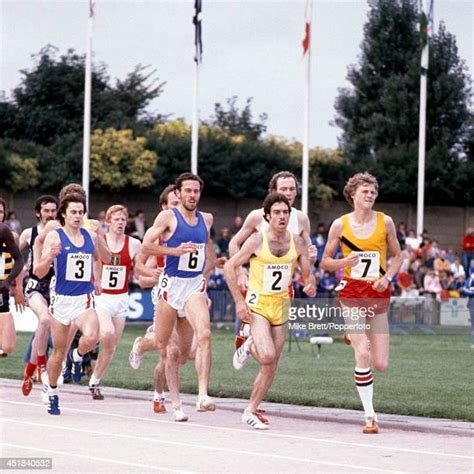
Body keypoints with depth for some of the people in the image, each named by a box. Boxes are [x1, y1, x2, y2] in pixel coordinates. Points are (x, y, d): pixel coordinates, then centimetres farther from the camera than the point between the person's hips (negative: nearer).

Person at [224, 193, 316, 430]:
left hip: (281, 306, 5)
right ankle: (249, 346, 10)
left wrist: (310, 285, -17)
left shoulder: (298, 242, 0)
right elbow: (230, 266, -7)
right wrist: (239, 301, -12)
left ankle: (250, 411, 19)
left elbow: (308, 274, 8)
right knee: (268, 356, -24)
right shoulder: (257, 240, -11)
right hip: (257, 304, -5)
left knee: (271, 366, 5)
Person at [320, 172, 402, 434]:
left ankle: (355, 338, 34)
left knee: (380, 364, -1)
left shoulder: (385, 222, 2)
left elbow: (396, 256, 12)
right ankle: (370, 415, -5)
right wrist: (343, 262, -16)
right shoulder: (340, 225, -2)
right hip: (352, 293, -2)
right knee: (363, 356, -16)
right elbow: (325, 262, 5)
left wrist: (387, 277, -7)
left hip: (379, 295, 2)